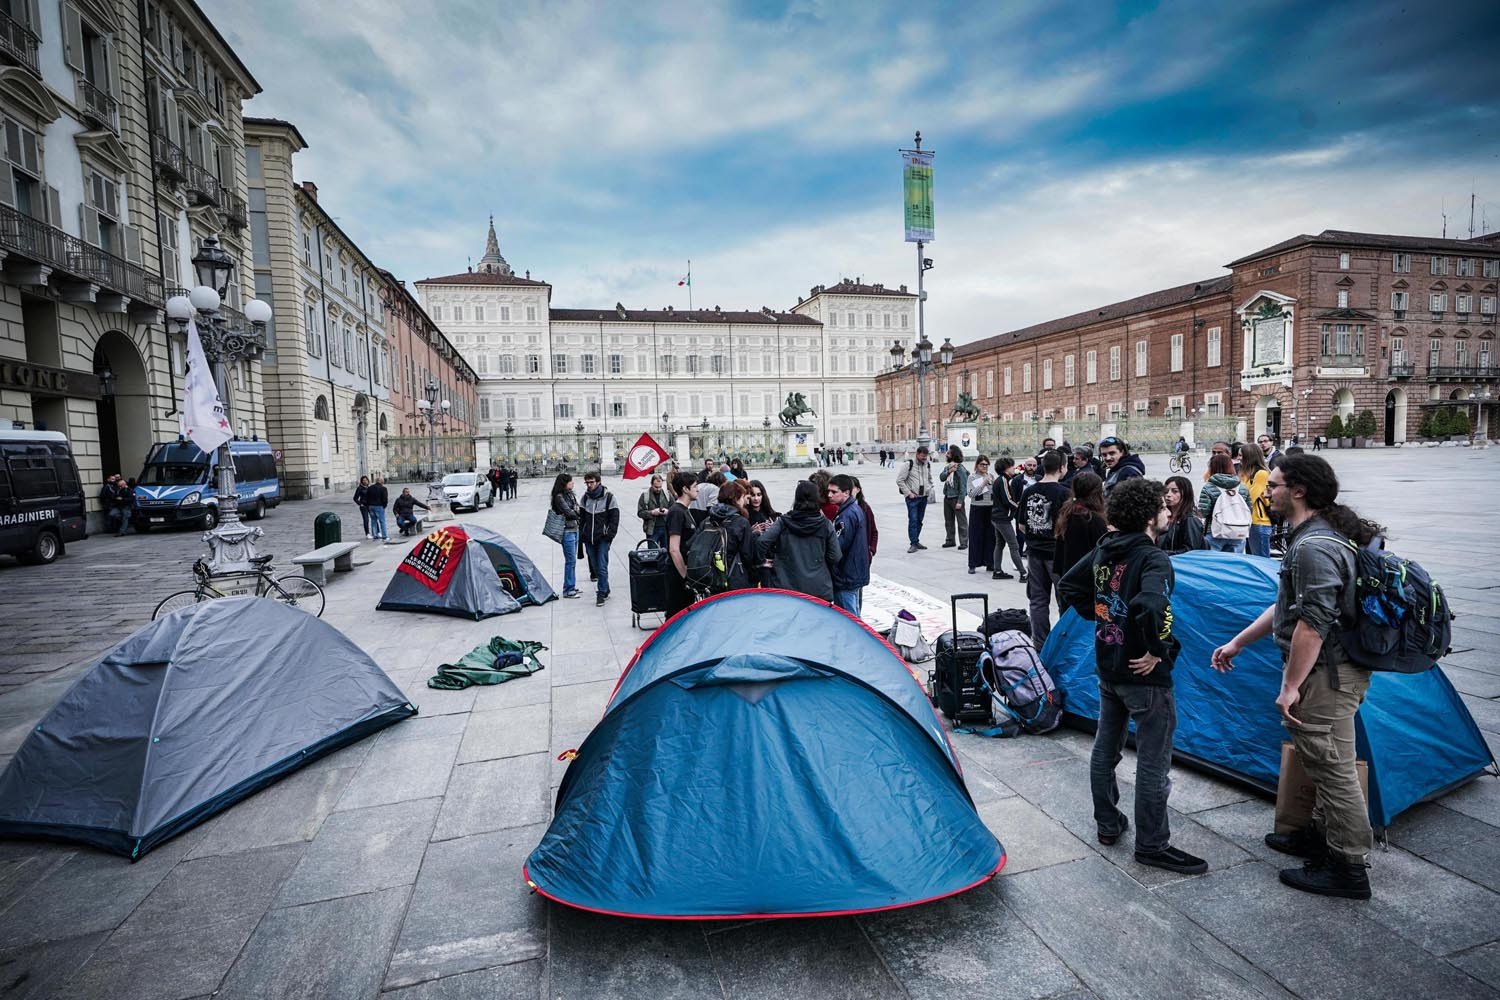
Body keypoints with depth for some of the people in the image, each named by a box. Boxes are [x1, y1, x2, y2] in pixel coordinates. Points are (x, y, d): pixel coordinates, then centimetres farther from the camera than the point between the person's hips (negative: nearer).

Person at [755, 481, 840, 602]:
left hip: (788, 586, 0)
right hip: (820, 589, 0)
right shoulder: (825, 524, 0)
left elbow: (762, 542, -11)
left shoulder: (783, 522, -1)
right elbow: (835, 557, -1)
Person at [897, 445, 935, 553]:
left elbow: (930, 479, 25)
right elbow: (899, 480, -9)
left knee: (919, 520, 11)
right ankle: (914, 543, -5)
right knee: (913, 520, -9)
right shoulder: (909, 464, -9)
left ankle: (916, 541, 21)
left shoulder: (927, 465, 9)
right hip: (912, 498, -5)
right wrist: (908, 493, -12)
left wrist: (929, 491, 10)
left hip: (923, 497, 5)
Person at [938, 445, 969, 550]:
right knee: (948, 521, 16)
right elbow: (941, 477, -1)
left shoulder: (961, 469, -14)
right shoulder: (947, 467, 9)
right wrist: (949, 471, -17)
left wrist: (960, 501, -20)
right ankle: (950, 540, 27)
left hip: (956, 498, -8)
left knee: (961, 521, 0)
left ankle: (964, 542, 5)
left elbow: (963, 486, -17)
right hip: (947, 497, 8)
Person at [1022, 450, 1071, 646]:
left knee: (1038, 599, 11)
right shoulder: (1063, 492, -13)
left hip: (1034, 551, 5)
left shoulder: (1028, 492, 3)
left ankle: (1039, 644, 17)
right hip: (1057, 552, -5)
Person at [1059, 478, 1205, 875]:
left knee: (1105, 747, 19)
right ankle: (1152, 846, 18)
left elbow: (1069, 585, 13)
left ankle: (1107, 824, 34)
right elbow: (1151, 605, -38)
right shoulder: (1153, 558, -21)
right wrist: (1157, 649, -23)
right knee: (1153, 763, 6)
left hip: (1108, 668, 8)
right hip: (1144, 676, -8)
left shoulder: (1104, 551, 3)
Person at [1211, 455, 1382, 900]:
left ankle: (1347, 869, 12)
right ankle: (1322, 835, 37)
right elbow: (1286, 607, 20)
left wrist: (1290, 686, -22)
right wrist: (1237, 642, 20)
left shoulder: (1314, 547, -23)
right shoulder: (1312, 537, 13)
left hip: (1327, 672, -11)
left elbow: (1313, 624, -27)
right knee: (1321, 760, 22)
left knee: (1332, 766, 0)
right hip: (1329, 667, 11)